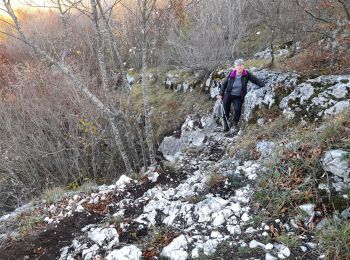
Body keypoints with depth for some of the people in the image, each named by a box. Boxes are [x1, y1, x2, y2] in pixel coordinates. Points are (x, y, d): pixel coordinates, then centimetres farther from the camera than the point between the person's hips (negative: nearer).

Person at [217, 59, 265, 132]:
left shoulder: (246, 74, -7)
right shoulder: (231, 74, -6)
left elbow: (256, 80, -6)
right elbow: (224, 84, 4)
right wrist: (220, 94, 0)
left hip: (238, 97, -1)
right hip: (228, 95, 1)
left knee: (238, 110, -19)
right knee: (226, 110, 2)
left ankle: (235, 123, 9)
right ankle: (225, 124, 25)